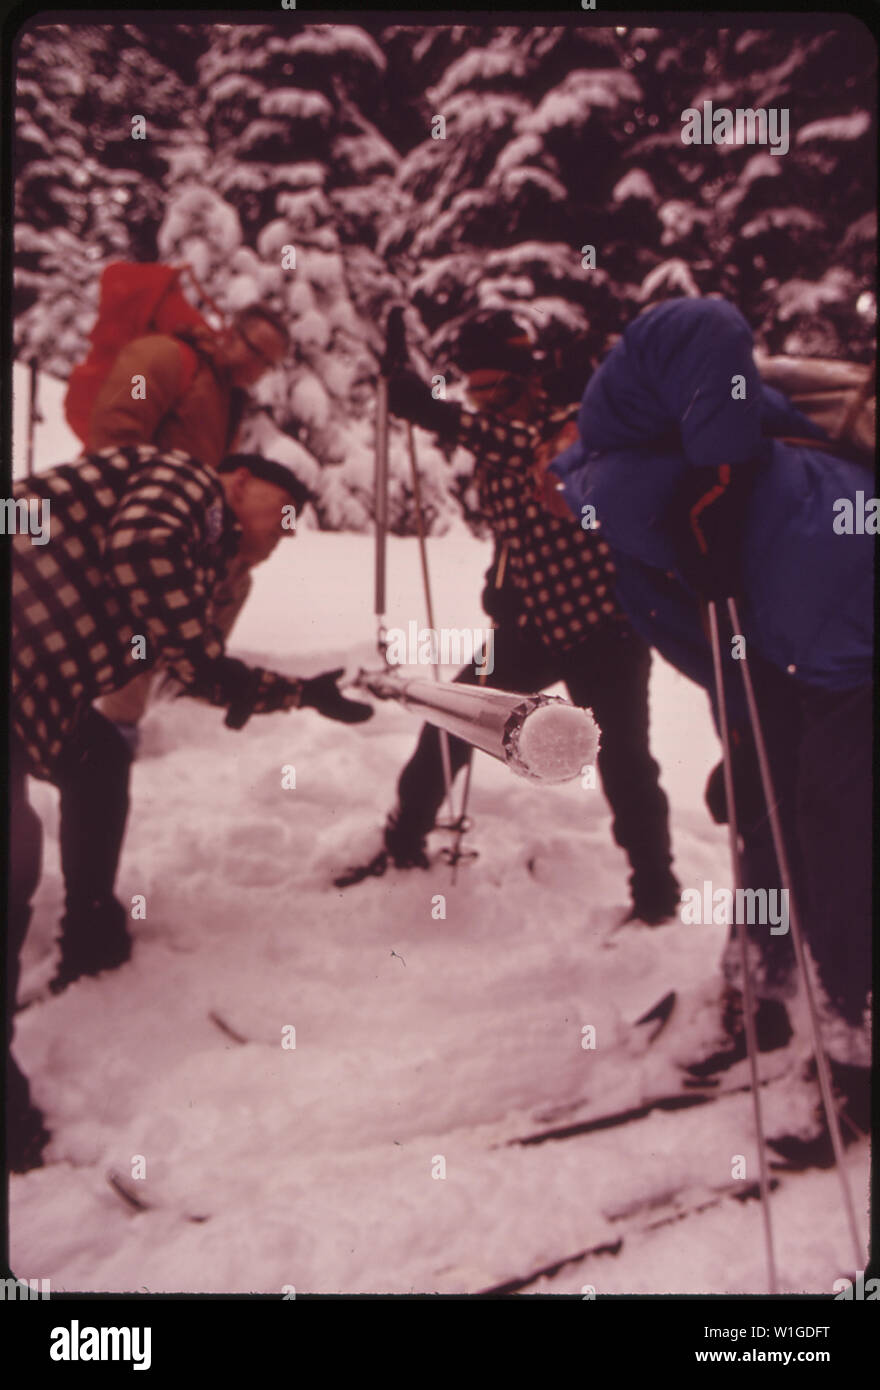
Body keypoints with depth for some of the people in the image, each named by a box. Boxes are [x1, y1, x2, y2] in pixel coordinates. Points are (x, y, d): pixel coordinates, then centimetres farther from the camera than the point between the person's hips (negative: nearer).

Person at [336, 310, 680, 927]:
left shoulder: (572, 425, -14)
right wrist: (499, 581, -3)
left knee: (624, 765, -7)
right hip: (536, 622, 6)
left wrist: (445, 417, -48)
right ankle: (405, 844, 21)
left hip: (605, 624, -6)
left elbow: (539, 448, -38)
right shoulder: (492, 454, 6)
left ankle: (656, 894, 11)